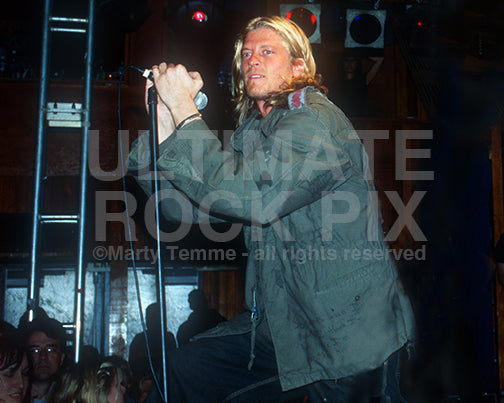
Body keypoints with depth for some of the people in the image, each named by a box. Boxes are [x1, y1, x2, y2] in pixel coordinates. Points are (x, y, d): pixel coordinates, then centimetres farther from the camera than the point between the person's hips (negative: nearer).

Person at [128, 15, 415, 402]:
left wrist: (185, 112, -23)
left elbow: (251, 197, -30)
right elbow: (194, 209, 3)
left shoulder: (315, 120, -16)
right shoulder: (251, 131, 9)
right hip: (280, 323, 7)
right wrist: (164, 122, -6)